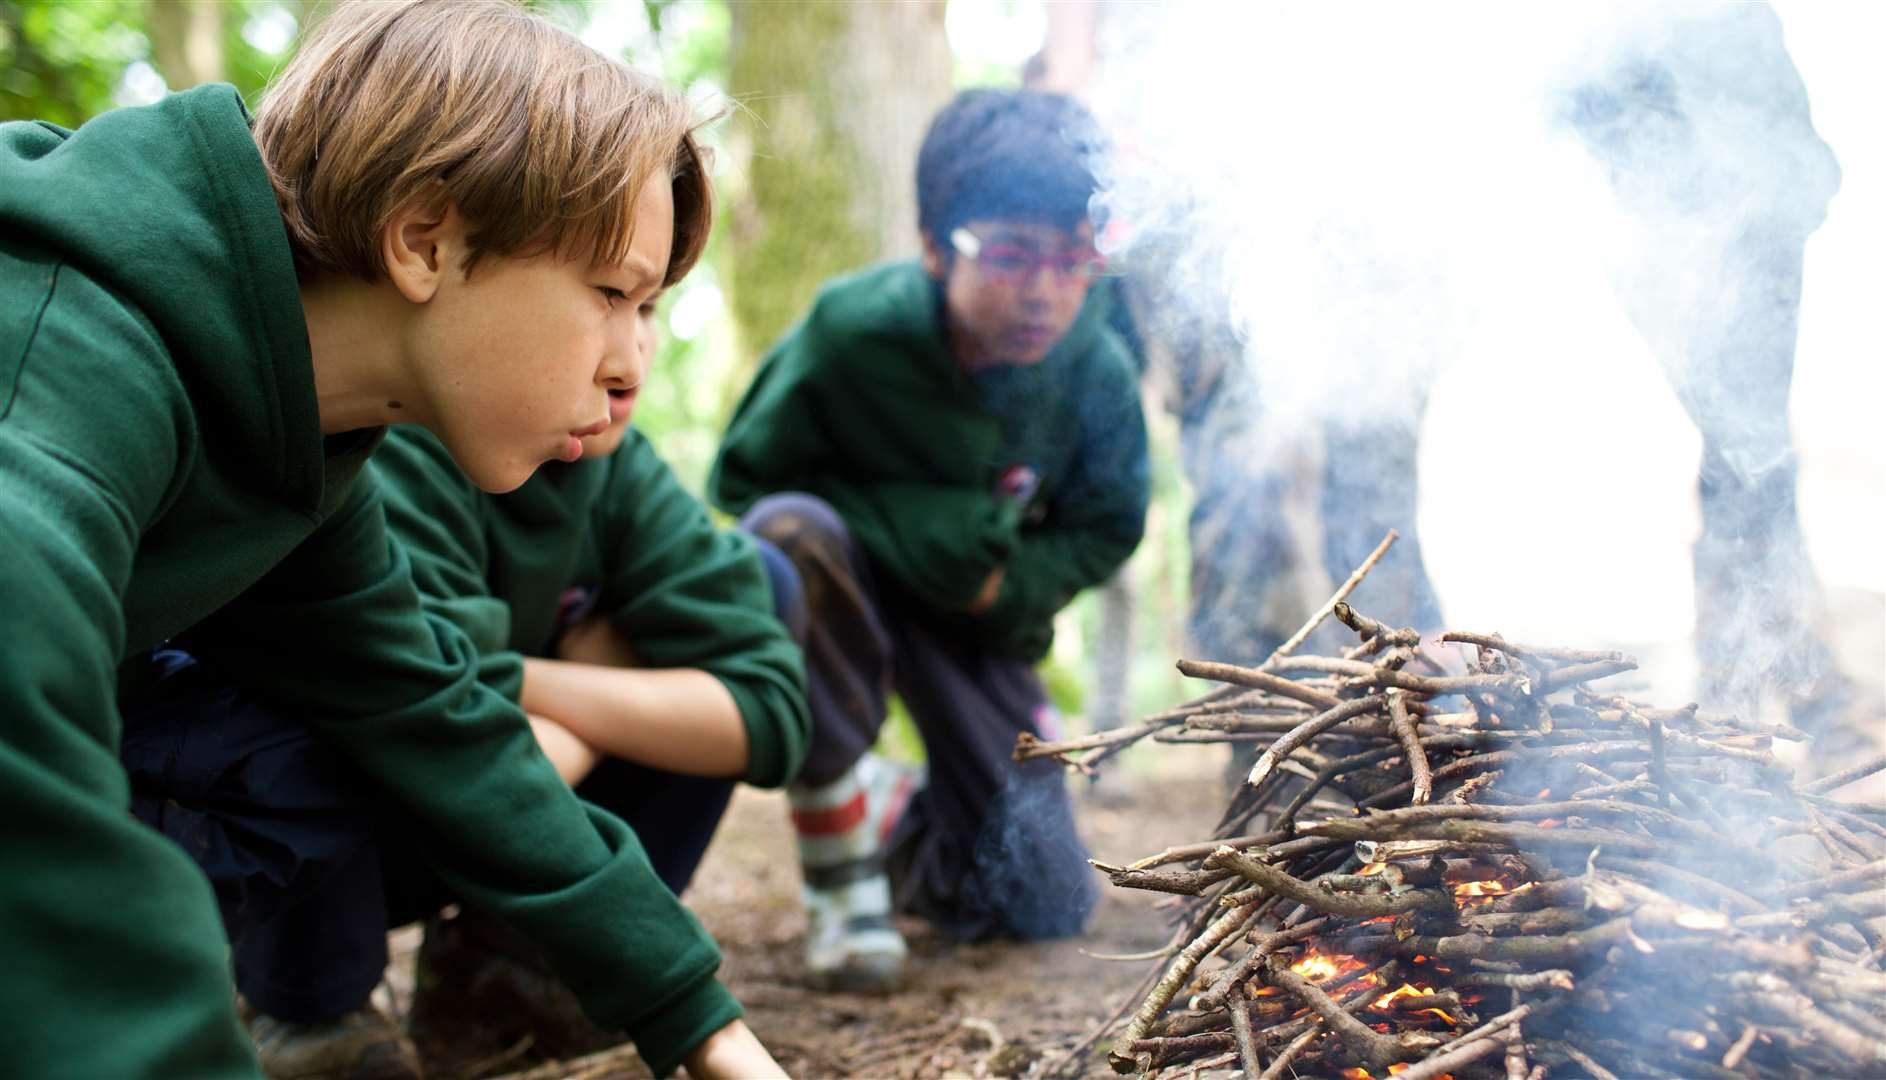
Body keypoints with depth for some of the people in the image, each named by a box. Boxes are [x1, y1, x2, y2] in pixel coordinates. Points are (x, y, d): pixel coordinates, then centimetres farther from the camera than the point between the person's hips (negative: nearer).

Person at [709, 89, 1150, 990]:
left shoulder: (1098, 372, -19)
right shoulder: (854, 328, -27)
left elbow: (1108, 529, -1)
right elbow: (741, 478, -15)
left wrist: (1008, 582, -20)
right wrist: (907, 528, -27)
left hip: (978, 615, 2)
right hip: (848, 575, -2)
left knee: (1042, 908, -6)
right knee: (792, 530, -40)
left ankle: (900, 818, 30)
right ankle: (839, 861, -23)